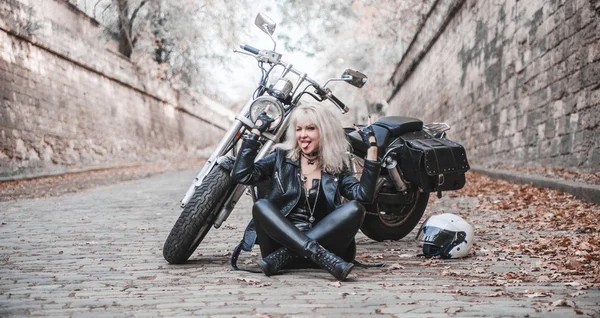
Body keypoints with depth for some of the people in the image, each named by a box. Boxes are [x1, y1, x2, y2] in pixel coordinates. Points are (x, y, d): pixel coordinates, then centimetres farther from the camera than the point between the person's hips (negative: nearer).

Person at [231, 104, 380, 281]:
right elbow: (241, 175, -2)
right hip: (280, 238, 0)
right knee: (261, 206, -26)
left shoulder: (337, 168, 12)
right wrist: (256, 132, -1)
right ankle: (322, 256, -43)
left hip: (322, 240, 1)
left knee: (355, 209, -22)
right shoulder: (281, 157, 11)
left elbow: (364, 195, -6)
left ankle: (280, 258, -31)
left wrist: (372, 148, -8)